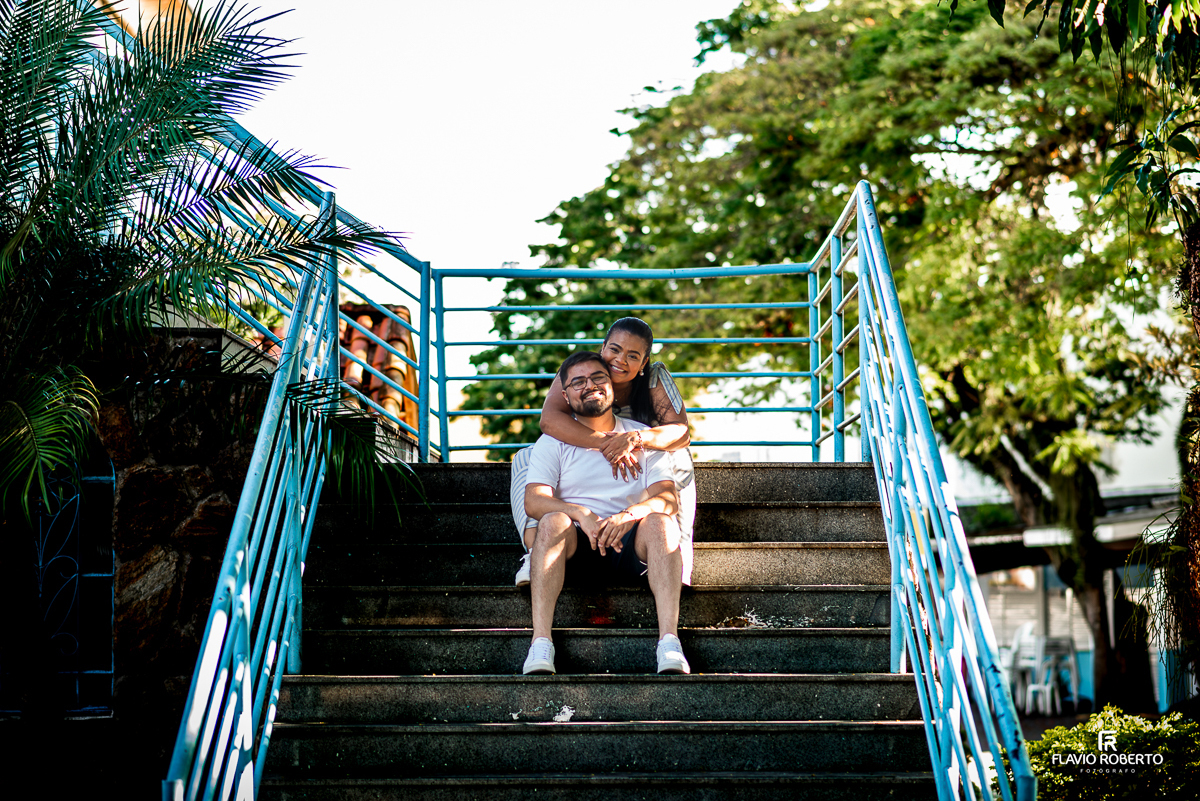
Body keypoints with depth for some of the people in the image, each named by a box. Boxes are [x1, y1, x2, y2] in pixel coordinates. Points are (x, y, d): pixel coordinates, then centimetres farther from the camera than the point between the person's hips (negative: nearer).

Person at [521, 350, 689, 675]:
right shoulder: (552, 442, 11)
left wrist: (631, 514, -23)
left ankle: (669, 641, -41)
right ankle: (540, 644, -42)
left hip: (632, 549, 1)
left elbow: (669, 499, 0)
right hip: (578, 548, -1)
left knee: (660, 521, -30)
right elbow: (533, 502, -4)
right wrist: (581, 513, -24)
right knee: (553, 521, -32)